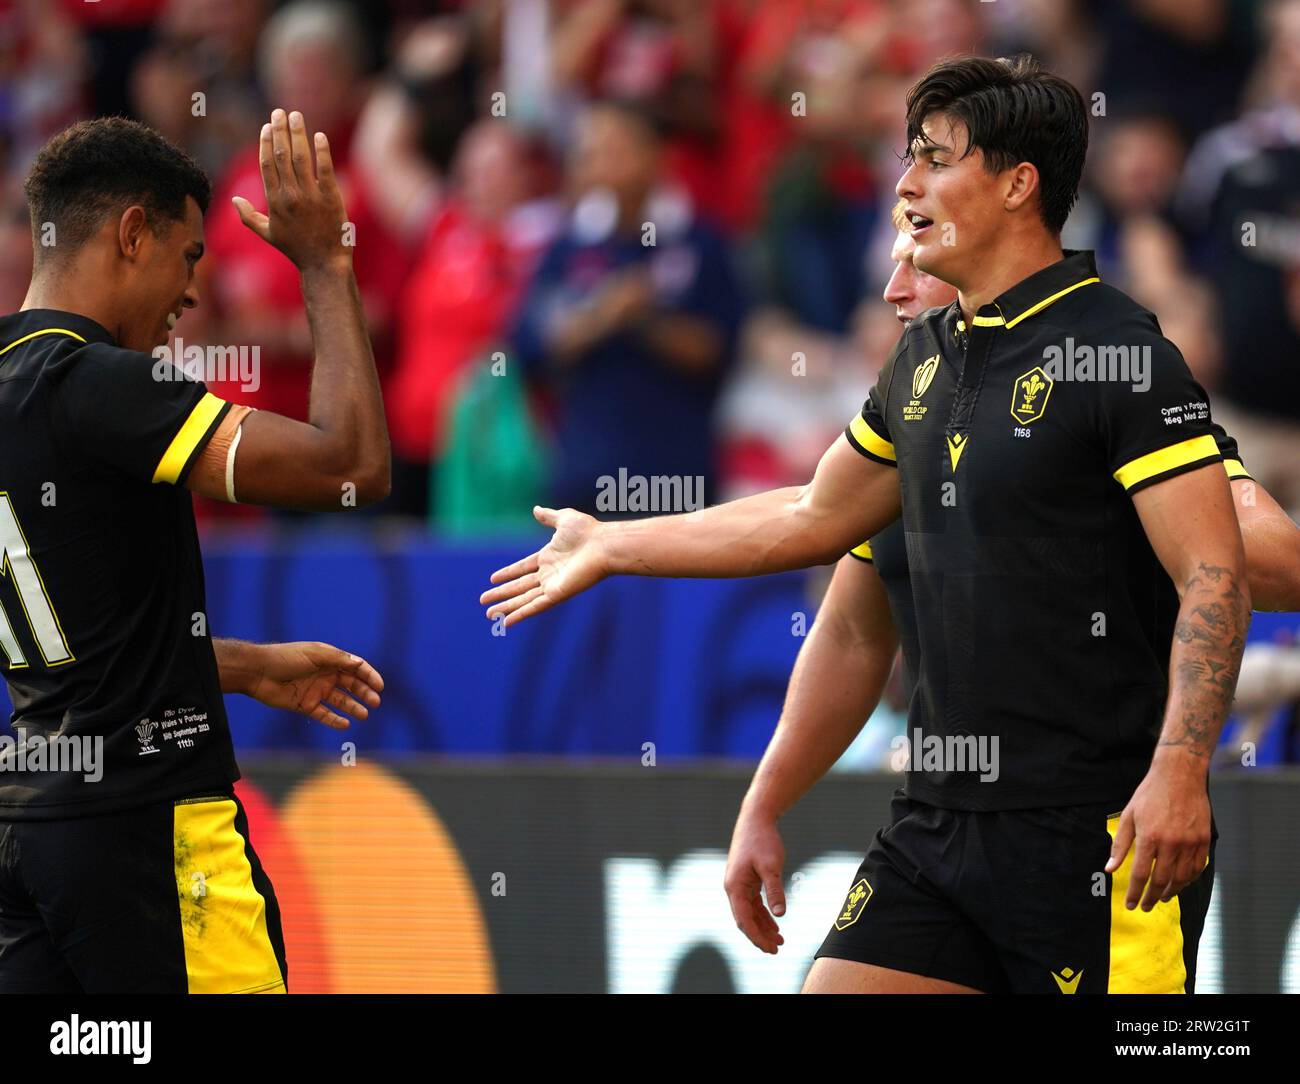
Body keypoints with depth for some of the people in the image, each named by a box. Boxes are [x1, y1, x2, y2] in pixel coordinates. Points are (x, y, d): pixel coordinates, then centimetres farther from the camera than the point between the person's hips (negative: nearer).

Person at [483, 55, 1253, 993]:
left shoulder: (1121, 353, -11)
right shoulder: (925, 358, 15)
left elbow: (1215, 577, -16)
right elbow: (815, 517, 30)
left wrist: (1178, 771, -27)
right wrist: (609, 547, 36)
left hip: (1101, 832, -8)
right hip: (943, 814, 8)